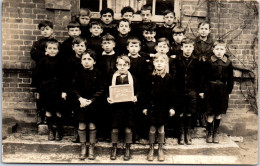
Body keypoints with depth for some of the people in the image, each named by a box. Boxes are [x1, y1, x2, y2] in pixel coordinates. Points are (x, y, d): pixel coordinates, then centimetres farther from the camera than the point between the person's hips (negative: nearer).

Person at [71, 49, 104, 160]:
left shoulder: (97, 74, -4)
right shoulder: (78, 73, 0)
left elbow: (100, 90, -4)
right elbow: (74, 88, 1)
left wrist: (91, 100, -14)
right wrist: (80, 99, -14)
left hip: (93, 102, -1)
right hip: (81, 102, 1)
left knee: (92, 126, 4)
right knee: (81, 125, 5)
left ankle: (91, 148, 21)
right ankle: (83, 147, 22)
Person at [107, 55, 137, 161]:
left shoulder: (132, 77, 4)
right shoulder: (114, 77, 5)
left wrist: (135, 97, -15)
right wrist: (108, 98, -13)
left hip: (129, 106, 0)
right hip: (116, 105, 1)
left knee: (128, 129, 5)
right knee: (115, 128, 6)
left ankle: (127, 149, 21)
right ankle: (114, 149, 24)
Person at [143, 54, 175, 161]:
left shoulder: (168, 78, -1)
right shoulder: (150, 77, -1)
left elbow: (171, 94, 2)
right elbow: (146, 93, 2)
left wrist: (172, 107, -1)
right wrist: (145, 107, 1)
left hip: (164, 106, 0)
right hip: (152, 106, 0)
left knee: (161, 128, 9)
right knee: (152, 128, 6)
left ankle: (160, 149, 24)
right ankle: (151, 149, 21)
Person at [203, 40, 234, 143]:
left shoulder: (228, 63, 2)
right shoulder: (209, 62, -5)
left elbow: (230, 79, 8)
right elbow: (204, 77, -2)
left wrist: (229, 91, 5)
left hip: (222, 90, 3)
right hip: (210, 89, -3)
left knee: (219, 113, 11)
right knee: (210, 113, 0)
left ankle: (215, 133, 26)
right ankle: (209, 133, 16)